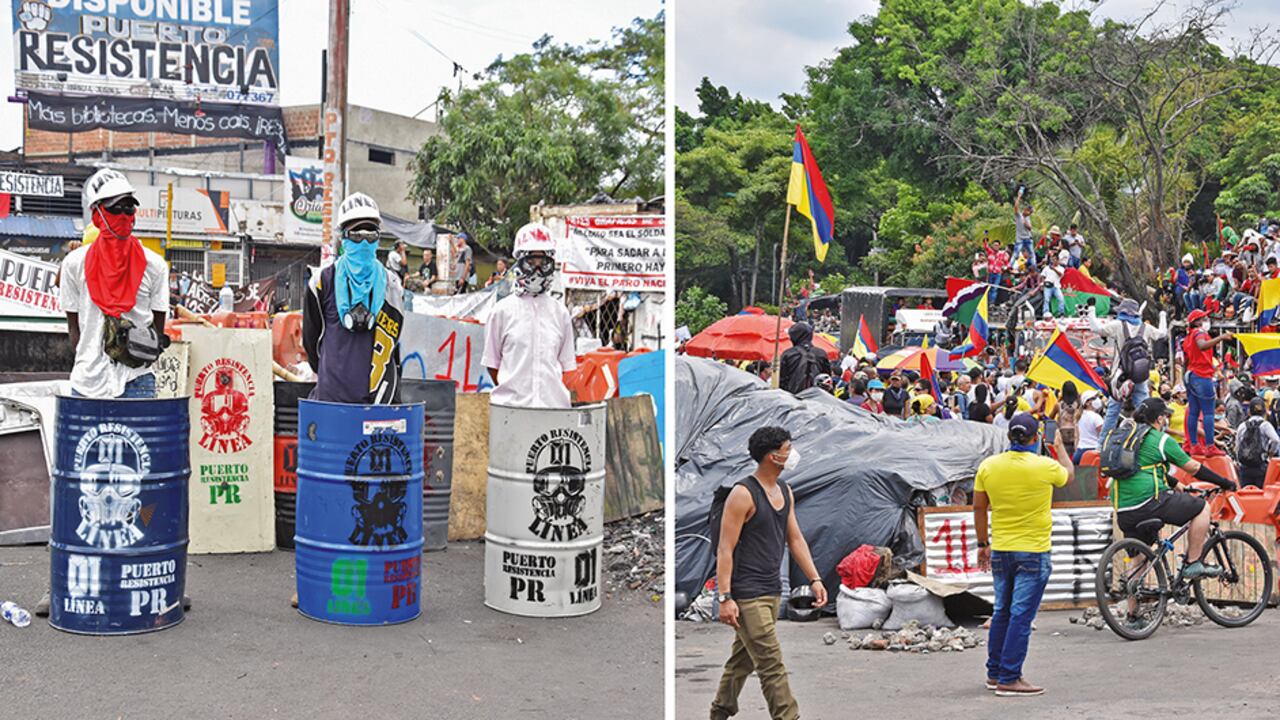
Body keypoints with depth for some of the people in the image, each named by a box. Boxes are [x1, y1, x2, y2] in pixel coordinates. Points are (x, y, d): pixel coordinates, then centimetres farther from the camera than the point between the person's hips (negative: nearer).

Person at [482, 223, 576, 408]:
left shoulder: (560, 312, 10)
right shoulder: (503, 310, 4)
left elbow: (566, 364, 13)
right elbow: (492, 362, 7)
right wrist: (507, 392, 1)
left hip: (554, 402, 2)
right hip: (511, 405, -2)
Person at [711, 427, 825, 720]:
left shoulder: (785, 491, 11)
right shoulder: (743, 494, -16)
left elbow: (795, 539, 17)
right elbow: (725, 549, -17)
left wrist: (814, 579, 10)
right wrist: (725, 598, -21)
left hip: (771, 590, 9)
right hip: (746, 594, -9)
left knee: (744, 657, 17)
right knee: (772, 664, -8)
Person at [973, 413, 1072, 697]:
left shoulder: (988, 466, -2)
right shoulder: (1045, 466, -12)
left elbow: (979, 508, 4)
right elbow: (1069, 474, 11)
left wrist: (982, 544, 15)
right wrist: (1060, 447, 29)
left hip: (1000, 550, 4)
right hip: (1033, 552, -4)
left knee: (1001, 613, 16)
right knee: (1021, 616, -2)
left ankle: (994, 673, 24)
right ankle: (1009, 679, -2)